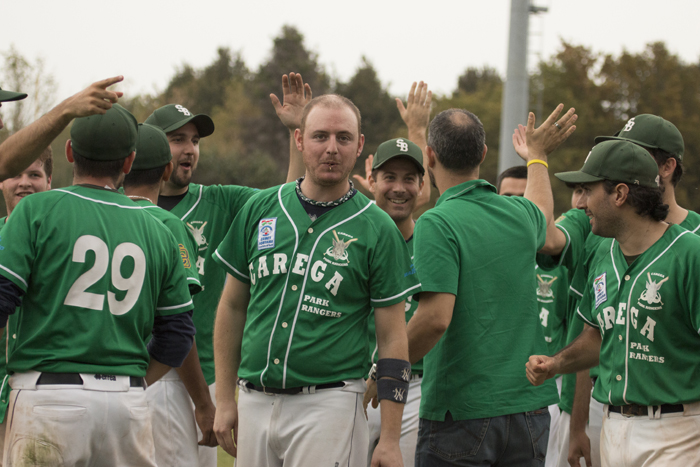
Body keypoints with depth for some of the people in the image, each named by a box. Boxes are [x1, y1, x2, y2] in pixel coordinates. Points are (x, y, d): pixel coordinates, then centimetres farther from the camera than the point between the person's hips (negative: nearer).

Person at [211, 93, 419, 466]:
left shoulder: (377, 229, -2)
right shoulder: (261, 209, 7)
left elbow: (392, 338, -2)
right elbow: (232, 306, 14)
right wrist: (224, 400, 9)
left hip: (328, 404, -4)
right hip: (254, 402, 4)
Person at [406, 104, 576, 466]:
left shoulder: (437, 224, -13)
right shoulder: (521, 215, 7)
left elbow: (436, 318, -23)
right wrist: (537, 157, 54)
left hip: (459, 414, -5)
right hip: (529, 410, 6)